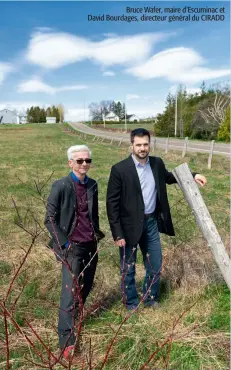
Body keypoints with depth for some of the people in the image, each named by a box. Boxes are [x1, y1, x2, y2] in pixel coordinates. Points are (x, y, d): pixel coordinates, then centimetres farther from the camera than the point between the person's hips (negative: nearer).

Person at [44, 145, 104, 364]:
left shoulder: (92, 185, 4)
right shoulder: (60, 186, -12)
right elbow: (50, 219, -10)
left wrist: (97, 234, 9)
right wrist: (63, 243, -12)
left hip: (91, 244, 6)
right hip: (72, 247, -6)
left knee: (86, 286, 15)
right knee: (70, 292, -4)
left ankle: (74, 318, 39)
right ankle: (67, 342, 7)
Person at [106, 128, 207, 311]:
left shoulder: (157, 163, -1)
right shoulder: (120, 169, -16)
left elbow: (168, 177, 21)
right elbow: (112, 203, -14)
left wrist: (193, 175, 8)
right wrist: (118, 234, -15)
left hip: (152, 222, 5)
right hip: (130, 225, -5)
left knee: (155, 265, 19)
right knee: (128, 269, 13)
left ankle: (151, 299, 43)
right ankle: (131, 305, 36)